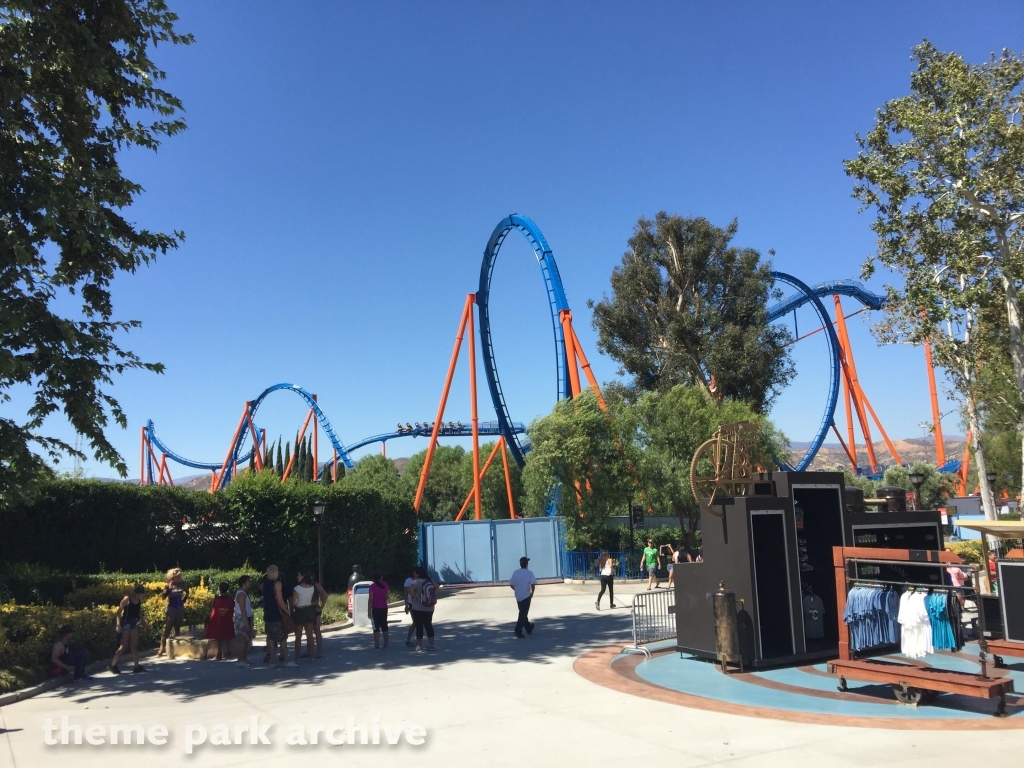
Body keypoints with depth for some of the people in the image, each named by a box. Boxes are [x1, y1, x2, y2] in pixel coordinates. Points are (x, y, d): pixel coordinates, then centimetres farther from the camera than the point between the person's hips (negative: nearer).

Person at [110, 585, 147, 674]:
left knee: (134, 645, 7)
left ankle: (136, 666, 10)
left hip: (134, 623, 6)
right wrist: (118, 625, -19)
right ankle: (112, 665, 7)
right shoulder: (127, 599, -14)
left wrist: (141, 622, 11)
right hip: (126, 623, -6)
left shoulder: (139, 600, 3)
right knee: (124, 646, -4)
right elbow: (119, 612, -13)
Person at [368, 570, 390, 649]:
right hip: (384, 608, 5)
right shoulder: (385, 585, 3)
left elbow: (371, 599, -13)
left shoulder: (373, 586, -13)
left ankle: (377, 644, -1)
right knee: (384, 626, 12)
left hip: (375, 608, -5)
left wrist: (369, 610, -9)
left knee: (376, 627, -1)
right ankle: (385, 644, 14)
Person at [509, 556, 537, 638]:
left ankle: (529, 628, 33)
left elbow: (511, 584, 2)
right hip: (526, 596, -5)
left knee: (523, 613, 19)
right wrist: (532, 593, -3)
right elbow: (533, 584, -19)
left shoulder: (515, 573, 1)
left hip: (518, 596, 5)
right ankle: (518, 631, -7)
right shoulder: (529, 573, -10)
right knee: (523, 614, -1)